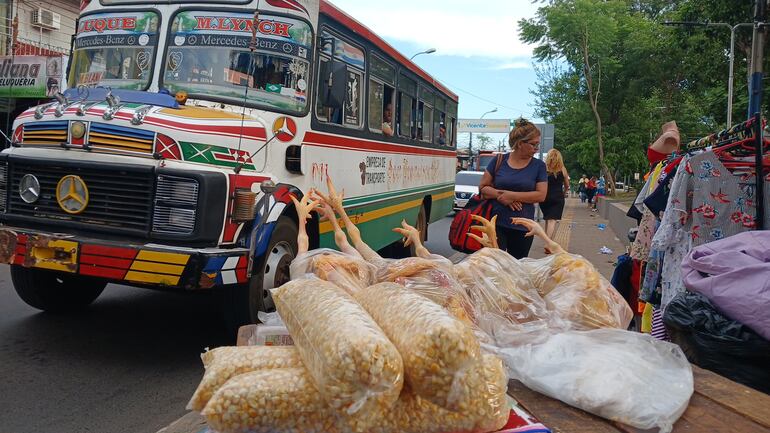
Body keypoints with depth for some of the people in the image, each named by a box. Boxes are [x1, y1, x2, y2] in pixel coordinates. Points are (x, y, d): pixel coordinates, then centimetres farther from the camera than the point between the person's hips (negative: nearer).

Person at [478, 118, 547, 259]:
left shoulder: (538, 166, 3)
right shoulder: (499, 161, 3)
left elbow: (541, 195, -5)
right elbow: (483, 188, 5)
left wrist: (511, 195, -14)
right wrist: (500, 195, -14)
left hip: (522, 227, 1)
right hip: (497, 224, -1)